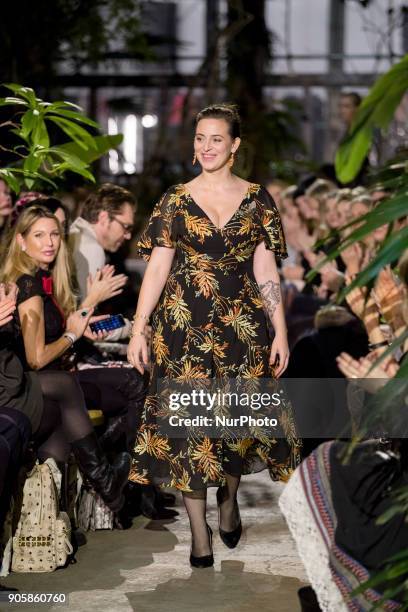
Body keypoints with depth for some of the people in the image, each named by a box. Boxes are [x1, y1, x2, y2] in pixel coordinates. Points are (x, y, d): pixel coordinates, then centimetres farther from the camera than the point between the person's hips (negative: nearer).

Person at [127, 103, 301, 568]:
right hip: (185, 326, -1)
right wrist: (137, 331, -5)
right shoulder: (175, 200, 1)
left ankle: (229, 499, 37)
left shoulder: (257, 199, 2)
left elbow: (266, 271, 2)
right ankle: (199, 533, 8)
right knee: (190, 422, -1)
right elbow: (156, 269, 0)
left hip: (243, 325, 1)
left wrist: (280, 333, -1)